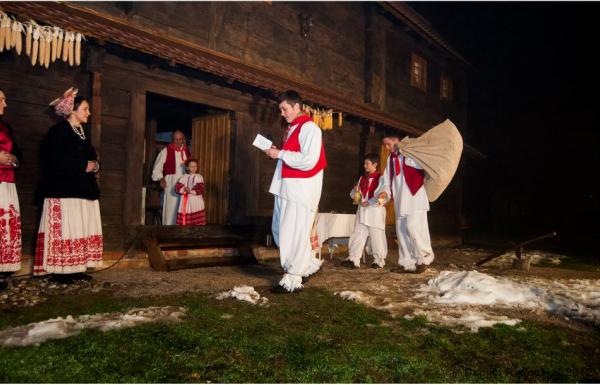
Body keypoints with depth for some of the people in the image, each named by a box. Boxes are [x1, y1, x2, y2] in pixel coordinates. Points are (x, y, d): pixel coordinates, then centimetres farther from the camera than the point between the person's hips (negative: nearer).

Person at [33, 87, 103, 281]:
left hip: (84, 190, 9)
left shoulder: (82, 133, 19)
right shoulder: (58, 131, -6)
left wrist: (94, 165, 0)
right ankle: (61, 271, -3)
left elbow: (91, 157, 22)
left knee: (82, 230, 6)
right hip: (64, 191, -9)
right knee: (65, 230, -8)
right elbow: (56, 162, -17)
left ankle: (76, 269, 10)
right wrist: (84, 166, -13)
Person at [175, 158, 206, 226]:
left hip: (196, 202, -2)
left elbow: (200, 189, -10)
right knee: (185, 222, 1)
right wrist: (184, 190, -16)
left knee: (197, 222, -5)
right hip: (186, 201, 2)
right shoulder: (184, 177, 9)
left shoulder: (199, 177, 2)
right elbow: (177, 188, 0)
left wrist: (190, 191, -15)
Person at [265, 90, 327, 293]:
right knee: (280, 230, 15)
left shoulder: (309, 128, -12)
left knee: (294, 233, -5)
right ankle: (309, 264, 29)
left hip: (301, 190, -10)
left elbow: (308, 161, -22)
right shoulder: (291, 129, 17)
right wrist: (276, 152, 7)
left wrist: (280, 154, -16)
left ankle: (292, 280, 6)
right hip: (286, 188, 10)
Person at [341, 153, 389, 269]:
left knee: (377, 237, 4)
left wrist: (369, 202, -19)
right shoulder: (362, 178, 13)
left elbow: (384, 197, -14)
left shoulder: (380, 179, -6)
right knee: (357, 236, 2)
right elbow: (354, 194, 18)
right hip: (362, 211, 6)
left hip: (376, 212, -6)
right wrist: (355, 191, -5)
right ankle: (353, 259, 4)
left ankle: (379, 260, 17)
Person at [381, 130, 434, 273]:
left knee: (413, 227, -16)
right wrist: (385, 192, 2)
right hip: (400, 201, 7)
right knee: (401, 230, 5)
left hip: (415, 198, -7)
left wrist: (405, 155, -11)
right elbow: (387, 179, 15)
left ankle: (424, 258, 1)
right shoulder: (391, 159, 16)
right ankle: (407, 264, 11)